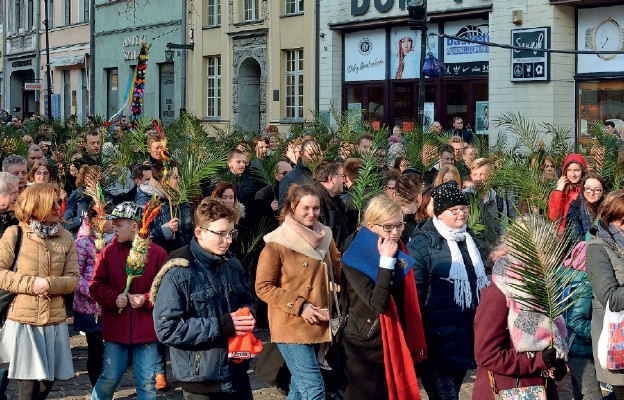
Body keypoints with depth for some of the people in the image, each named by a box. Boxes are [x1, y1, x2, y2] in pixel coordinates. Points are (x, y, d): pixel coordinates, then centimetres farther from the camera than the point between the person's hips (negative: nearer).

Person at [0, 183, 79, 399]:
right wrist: (31, 284, -18)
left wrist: (50, 284, -18)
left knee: (47, 381, 10)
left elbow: (73, 279, 1)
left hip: (55, 321, 4)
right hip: (23, 320, -4)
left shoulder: (66, 237, 4)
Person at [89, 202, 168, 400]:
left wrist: (146, 299, -17)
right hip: (116, 327, 1)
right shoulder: (109, 252, 1)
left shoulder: (157, 253, -5)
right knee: (109, 378, 7)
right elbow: (96, 285, 4)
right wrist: (114, 298, -13)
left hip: (147, 329, -1)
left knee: (147, 382, 4)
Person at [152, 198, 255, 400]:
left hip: (237, 374, 6)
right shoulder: (178, 273, -15)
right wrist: (221, 326, -22)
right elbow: (167, 329, -19)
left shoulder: (233, 265, 7)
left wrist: (246, 316, -2)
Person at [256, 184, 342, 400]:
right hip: (291, 325, -6)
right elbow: (263, 287, -10)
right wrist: (300, 306, -17)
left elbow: (340, 272, 13)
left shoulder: (324, 237, 8)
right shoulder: (277, 244, -10)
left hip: (317, 324, 6)